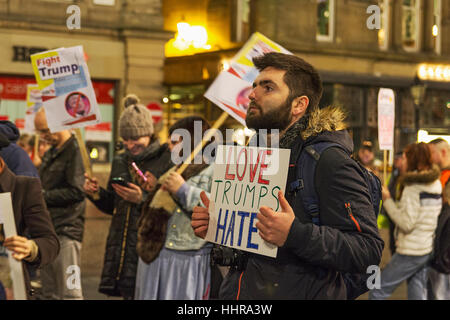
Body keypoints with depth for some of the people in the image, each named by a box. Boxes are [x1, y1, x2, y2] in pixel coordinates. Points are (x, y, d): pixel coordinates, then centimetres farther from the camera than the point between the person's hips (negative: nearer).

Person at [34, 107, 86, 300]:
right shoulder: (50, 154, 19)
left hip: (67, 231, -9)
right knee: (50, 293, 11)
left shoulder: (75, 150, -8)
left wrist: (43, 196, -11)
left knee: (70, 293, -9)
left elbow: (76, 192, -17)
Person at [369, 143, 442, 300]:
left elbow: (406, 223, -21)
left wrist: (387, 200, -14)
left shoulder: (412, 188, -17)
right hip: (429, 249, 9)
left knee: (377, 292, 0)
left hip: (411, 252, -8)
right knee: (418, 294, 15)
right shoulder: (436, 184, 9)